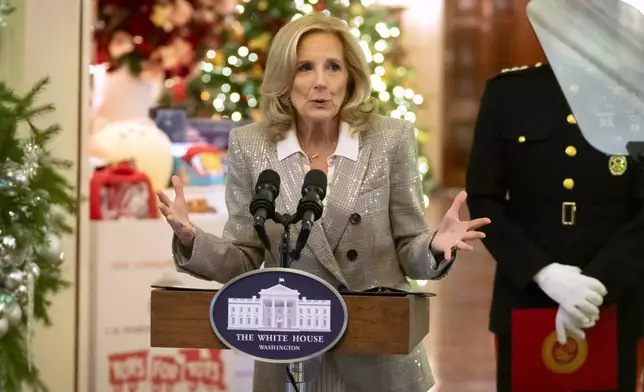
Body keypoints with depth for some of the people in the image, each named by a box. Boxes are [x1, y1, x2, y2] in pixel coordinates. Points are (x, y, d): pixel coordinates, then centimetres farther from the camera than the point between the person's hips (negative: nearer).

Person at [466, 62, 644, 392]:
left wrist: (598, 283, -17)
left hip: (615, 305, -1)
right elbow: (483, 199, -1)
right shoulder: (507, 91, 2)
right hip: (523, 302, 1)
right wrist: (543, 273, -14)